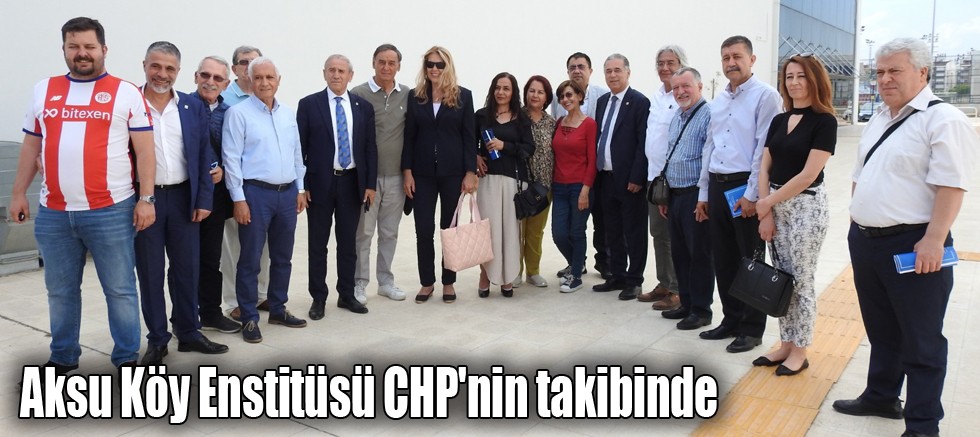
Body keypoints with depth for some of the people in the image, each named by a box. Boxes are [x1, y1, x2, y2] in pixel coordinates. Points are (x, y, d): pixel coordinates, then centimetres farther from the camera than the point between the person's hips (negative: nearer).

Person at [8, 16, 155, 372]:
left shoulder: (126, 92, 0)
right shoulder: (44, 91, 12)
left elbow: (145, 150, -3)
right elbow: (31, 147, 17)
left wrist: (146, 199, -9)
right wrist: (18, 193, 12)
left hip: (111, 212, -4)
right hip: (53, 213, 4)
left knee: (120, 290, 3)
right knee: (60, 291, 14)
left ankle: (127, 359, 16)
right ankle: (63, 356, 29)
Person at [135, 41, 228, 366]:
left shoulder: (193, 107, 6)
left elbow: (204, 156, 6)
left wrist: (204, 200, -1)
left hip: (183, 198, 2)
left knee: (186, 268, 10)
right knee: (149, 272, 7)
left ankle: (188, 333, 23)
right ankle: (157, 340, 18)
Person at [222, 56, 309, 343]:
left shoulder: (288, 114, 11)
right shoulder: (238, 113, -6)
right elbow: (231, 158, -9)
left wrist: (300, 189, 12)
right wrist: (238, 198, -12)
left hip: (287, 193, 6)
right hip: (256, 193, -5)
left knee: (283, 257, 14)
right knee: (250, 260, 2)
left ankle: (278, 310, 27)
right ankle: (249, 318, 13)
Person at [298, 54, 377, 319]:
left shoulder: (363, 107, 6)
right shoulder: (309, 104, -1)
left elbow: (370, 148, 6)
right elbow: (299, 147, -2)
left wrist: (370, 184, 0)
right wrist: (301, 185, -8)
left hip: (352, 182, 2)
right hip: (320, 183, -2)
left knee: (348, 243, 11)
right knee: (318, 244, 6)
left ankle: (347, 295, 23)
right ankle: (318, 298, 18)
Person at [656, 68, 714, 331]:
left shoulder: (708, 115, -13)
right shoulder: (675, 118, 16)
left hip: (696, 196, -8)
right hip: (675, 195, 8)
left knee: (699, 254, 2)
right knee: (679, 253, 15)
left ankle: (701, 310, 14)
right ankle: (686, 303, 28)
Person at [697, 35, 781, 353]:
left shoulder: (765, 95, -7)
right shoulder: (718, 101, 15)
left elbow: (765, 148, -13)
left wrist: (752, 194, -17)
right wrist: (704, 192, 14)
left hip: (745, 187, -7)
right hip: (717, 186, 7)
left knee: (749, 261, 3)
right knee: (723, 259, 12)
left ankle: (752, 329, 15)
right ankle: (731, 320, 26)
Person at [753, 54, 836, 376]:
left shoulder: (824, 121, -9)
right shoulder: (779, 120, 9)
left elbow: (808, 174, -16)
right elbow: (764, 168, 6)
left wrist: (768, 201, -11)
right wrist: (766, 212, -3)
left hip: (806, 207, -6)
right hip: (775, 207, 6)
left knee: (801, 280, 2)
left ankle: (800, 351, 15)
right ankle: (786, 344, 22)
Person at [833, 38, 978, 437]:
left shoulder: (943, 120, -11)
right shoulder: (879, 119, 15)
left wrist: (934, 240, -24)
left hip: (912, 247, -8)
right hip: (865, 241, 8)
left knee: (920, 341, 5)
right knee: (880, 330, 21)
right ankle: (881, 397, 37)